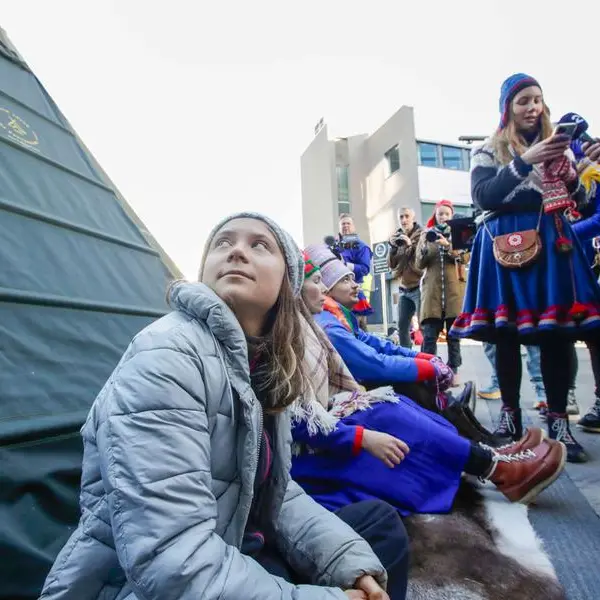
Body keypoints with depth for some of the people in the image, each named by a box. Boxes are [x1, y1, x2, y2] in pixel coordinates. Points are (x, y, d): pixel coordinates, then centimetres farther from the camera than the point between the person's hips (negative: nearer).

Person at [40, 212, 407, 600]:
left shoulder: (265, 364, 0)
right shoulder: (166, 355, -25)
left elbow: (276, 491, 4)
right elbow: (169, 560, -31)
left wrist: (352, 563, -11)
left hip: (225, 558, 7)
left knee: (379, 523, 4)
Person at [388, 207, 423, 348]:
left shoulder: (421, 235, -2)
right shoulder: (397, 237, 13)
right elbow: (392, 265, 8)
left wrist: (411, 244, -21)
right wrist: (393, 247, -6)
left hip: (419, 287, -5)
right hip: (404, 289, 6)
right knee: (402, 326, 8)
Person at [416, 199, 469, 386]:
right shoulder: (426, 235, 13)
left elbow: (465, 257, -5)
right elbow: (419, 264, 5)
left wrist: (448, 246, -22)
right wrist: (425, 247, -14)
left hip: (454, 289, 0)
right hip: (432, 288, 0)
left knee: (453, 333, 2)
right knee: (429, 335, -5)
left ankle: (453, 371, 10)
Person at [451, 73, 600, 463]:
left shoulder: (555, 144, 19)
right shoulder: (490, 151, 9)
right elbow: (483, 196, -8)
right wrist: (525, 161, -16)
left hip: (553, 240, 3)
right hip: (509, 244, -3)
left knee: (558, 330, -3)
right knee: (508, 331, -1)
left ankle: (559, 421, 6)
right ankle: (510, 415, 12)